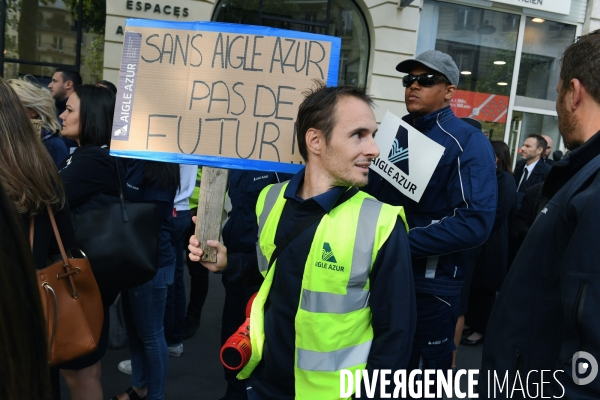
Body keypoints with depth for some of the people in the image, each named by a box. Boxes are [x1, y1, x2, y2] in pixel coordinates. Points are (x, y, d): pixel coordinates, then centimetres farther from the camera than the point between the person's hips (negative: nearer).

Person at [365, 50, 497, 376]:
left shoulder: (468, 143, -11)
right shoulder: (393, 133, 7)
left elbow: (475, 223, -21)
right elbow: (373, 193, 15)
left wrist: (404, 242, -22)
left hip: (432, 282, -5)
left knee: (432, 364, 13)